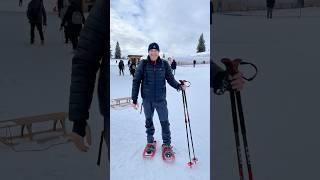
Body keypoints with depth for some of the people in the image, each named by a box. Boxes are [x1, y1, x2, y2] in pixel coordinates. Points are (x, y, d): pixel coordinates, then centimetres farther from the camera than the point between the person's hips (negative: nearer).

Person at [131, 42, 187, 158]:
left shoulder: (164, 64, -3)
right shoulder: (143, 64, -5)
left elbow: (170, 79, 4)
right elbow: (136, 81, -1)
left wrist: (179, 86, -15)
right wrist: (134, 99, -3)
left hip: (160, 98, 0)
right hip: (147, 99, 1)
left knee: (164, 121, 1)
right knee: (148, 121, 14)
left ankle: (167, 144, 18)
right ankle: (150, 142, 32)